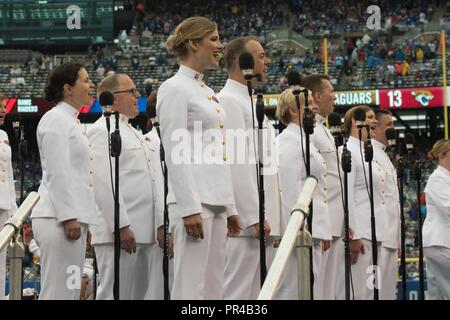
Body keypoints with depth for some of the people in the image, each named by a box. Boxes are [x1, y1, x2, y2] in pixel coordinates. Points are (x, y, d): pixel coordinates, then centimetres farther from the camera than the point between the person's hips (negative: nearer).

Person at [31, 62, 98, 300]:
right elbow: (57, 173, -16)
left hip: (72, 216, 10)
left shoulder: (70, 120, 21)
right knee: (58, 293, -10)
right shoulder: (56, 119, -8)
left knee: (70, 292, 8)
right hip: (59, 218, -10)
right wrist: (68, 217, -20)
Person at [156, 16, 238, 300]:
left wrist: (230, 207, 17)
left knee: (214, 287, 8)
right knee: (191, 287, -9)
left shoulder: (207, 92, 20)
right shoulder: (174, 89, -6)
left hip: (216, 201, 9)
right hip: (195, 200, -9)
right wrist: (189, 208, -20)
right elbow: (176, 155, -14)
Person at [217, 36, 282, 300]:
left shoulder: (250, 103, 22)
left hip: (261, 221, 10)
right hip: (244, 222, -10)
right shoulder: (229, 101, -9)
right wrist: (254, 217, -20)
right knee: (238, 292, -9)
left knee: (257, 292, 10)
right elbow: (236, 164, -17)